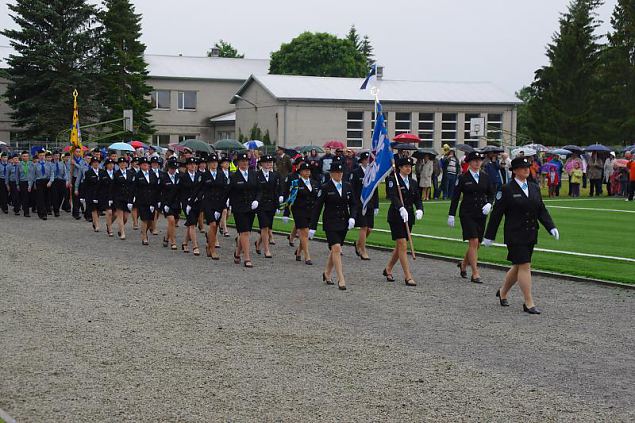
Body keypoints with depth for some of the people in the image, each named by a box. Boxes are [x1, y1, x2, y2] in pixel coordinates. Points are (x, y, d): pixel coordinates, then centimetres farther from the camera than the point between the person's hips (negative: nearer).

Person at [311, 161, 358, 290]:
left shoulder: (347, 187, 6)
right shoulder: (325, 188, -7)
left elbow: (353, 204, 12)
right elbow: (317, 208, -6)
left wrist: (352, 217, -8)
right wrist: (312, 227, -7)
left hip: (343, 223, 5)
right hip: (330, 223, -5)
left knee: (335, 249, 13)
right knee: (336, 248, -14)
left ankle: (327, 273, 32)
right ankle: (341, 279, -13)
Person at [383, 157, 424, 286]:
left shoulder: (413, 182, 13)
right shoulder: (393, 180, -7)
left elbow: (417, 199, 9)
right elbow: (393, 197, -21)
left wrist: (419, 210, -13)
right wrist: (401, 209, -38)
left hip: (408, 217, 7)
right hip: (396, 216, -7)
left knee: (400, 246, 13)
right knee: (403, 246, -9)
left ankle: (388, 269, 32)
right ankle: (408, 277, -9)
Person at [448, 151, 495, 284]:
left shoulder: (486, 176, 7)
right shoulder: (463, 177, -4)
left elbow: (492, 192, 13)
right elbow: (455, 197, -1)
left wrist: (489, 204, -8)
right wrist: (451, 215, -2)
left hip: (481, 213, 5)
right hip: (467, 213, -5)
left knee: (477, 244, 10)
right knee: (473, 242, -12)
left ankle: (464, 264, 36)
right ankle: (475, 274, -8)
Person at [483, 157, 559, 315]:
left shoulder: (534, 188, 11)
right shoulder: (507, 190, -7)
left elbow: (542, 210, 11)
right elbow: (497, 213, -5)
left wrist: (551, 227, -4)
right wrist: (489, 236, -4)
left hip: (530, 235, 6)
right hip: (515, 235, -6)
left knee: (519, 267, 13)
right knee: (524, 266, -10)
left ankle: (503, 292, 34)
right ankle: (529, 303, -6)